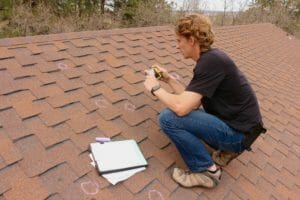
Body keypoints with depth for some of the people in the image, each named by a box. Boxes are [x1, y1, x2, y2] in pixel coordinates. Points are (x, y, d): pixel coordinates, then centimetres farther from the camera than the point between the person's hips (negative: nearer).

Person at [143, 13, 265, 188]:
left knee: (168, 118, -19)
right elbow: (192, 100, 11)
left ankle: (207, 169, -4)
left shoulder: (211, 62, -22)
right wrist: (169, 79, 10)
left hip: (237, 131, -10)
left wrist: (156, 88, -11)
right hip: (233, 123, 10)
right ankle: (226, 149, 14)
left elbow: (181, 107, -28)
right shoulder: (210, 57, 8)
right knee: (187, 112, 21)